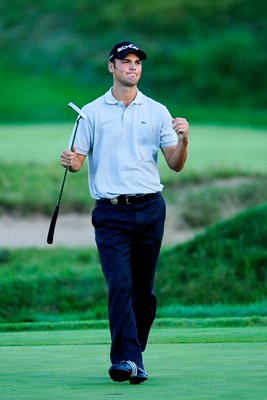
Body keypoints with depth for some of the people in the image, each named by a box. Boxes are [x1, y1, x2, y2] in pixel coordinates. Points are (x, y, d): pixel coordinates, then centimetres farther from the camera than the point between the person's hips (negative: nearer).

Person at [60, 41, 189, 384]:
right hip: (111, 211, -2)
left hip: (150, 209, 2)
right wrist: (69, 161, -18)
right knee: (120, 285, -15)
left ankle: (134, 358, 14)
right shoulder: (92, 112, 6)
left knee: (144, 289, 4)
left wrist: (183, 140, -13)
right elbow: (77, 160, 5)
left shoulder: (157, 111, 9)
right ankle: (127, 359, -23)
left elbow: (175, 165, 7)